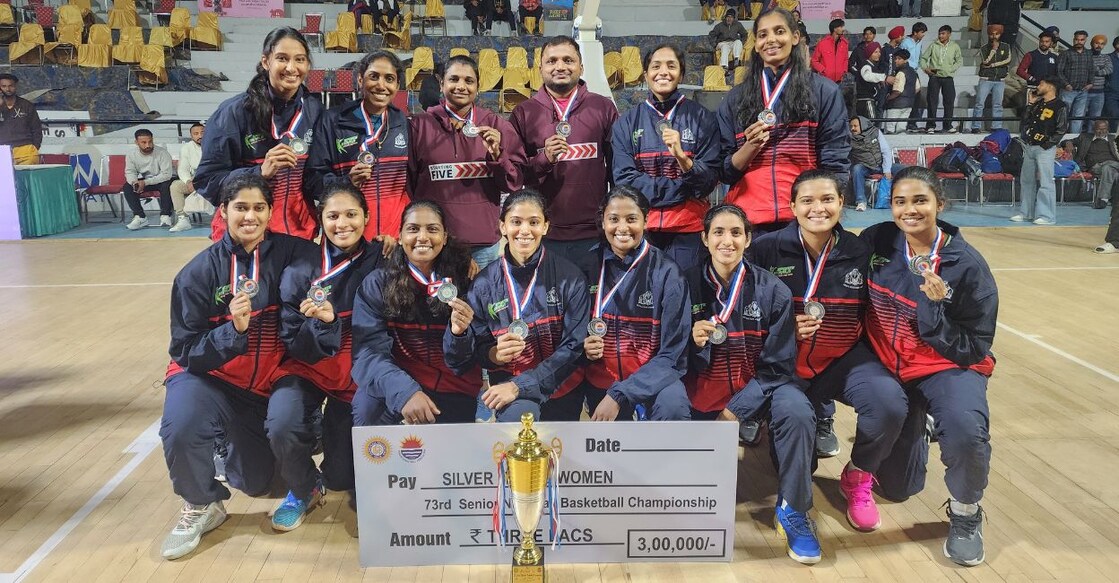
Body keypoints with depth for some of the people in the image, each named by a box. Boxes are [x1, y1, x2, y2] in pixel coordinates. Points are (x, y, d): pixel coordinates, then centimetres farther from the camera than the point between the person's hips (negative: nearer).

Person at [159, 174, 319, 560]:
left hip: (276, 378, 0)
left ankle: (304, 490, 10)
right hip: (214, 377, 0)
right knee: (179, 430, -27)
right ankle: (202, 506, 7)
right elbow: (185, 352, -11)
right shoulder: (200, 271, -10)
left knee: (285, 427, -29)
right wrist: (233, 329, -28)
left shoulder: (293, 254, -9)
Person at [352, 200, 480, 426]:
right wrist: (404, 391, -33)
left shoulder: (463, 279, 0)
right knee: (369, 406, -28)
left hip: (454, 390, 1)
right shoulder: (377, 284, -1)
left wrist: (459, 332, -23)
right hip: (400, 387, -1)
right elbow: (369, 352, -15)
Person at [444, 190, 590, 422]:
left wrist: (520, 385, -17)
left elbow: (574, 345, -10)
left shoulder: (570, 277, -7)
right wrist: (494, 353, -22)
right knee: (520, 415, -29)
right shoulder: (485, 283, -3)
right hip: (507, 382, -1)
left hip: (561, 386, 1)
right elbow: (478, 349, 2)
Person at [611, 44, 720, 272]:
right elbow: (624, 178, -3)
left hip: (688, 230, -1)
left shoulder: (701, 118, 4)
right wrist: (680, 188, -9)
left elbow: (709, 179, -1)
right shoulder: (627, 122, 7)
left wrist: (681, 157, -20)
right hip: (641, 228, 1)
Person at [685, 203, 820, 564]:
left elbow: (778, 366, -8)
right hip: (704, 389, 1)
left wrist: (734, 411, -17)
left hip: (760, 386, -1)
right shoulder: (689, 286, -6)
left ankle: (792, 511, -13)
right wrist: (694, 344, -24)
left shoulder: (772, 290, -8)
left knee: (797, 412, -32)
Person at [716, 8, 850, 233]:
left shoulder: (823, 91, 4)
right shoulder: (735, 98, 10)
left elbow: (834, 164, 2)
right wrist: (750, 146, -9)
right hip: (748, 220, 2)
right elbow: (724, 171, 8)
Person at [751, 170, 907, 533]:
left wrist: (874, 361, -7)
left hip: (845, 358, 1)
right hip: (786, 361, -1)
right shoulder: (768, 250, -7)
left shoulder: (860, 253, -3)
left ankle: (858, 478, 4)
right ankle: (817, 418, 20)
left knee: (890, 403, -27)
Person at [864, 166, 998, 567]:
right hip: (887, 367, 3)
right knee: (896, 487, 9)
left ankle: (965, 513, -5)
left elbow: (974, 351, -17)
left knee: (966, 428, -38)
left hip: (947, 368, -3)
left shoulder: (967, 265, -17)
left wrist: (935, 306, -30)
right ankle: (916, 428, 44)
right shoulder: (875, 242, -10)